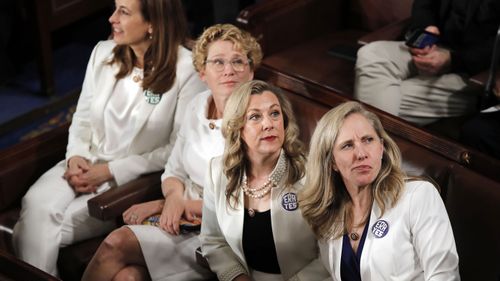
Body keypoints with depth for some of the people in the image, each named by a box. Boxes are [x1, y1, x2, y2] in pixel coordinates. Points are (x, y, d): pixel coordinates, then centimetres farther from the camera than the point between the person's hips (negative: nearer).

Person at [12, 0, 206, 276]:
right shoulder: (103, 53, 6)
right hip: (87, 163, 5)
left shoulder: (187, 69, -13)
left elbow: (178, 149, -12)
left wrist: (109, 170, -15)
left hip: (136, 178, -5)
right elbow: (82, 118, 13)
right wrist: (76, 157, -8)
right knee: (36, 203, -25)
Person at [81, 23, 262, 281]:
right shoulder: (198, 105, 7)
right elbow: (174, 172, 14)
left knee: (117, 243, -21)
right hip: (185, 220, 5)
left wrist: (161, 204, -10)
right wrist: (176, 197, -12)